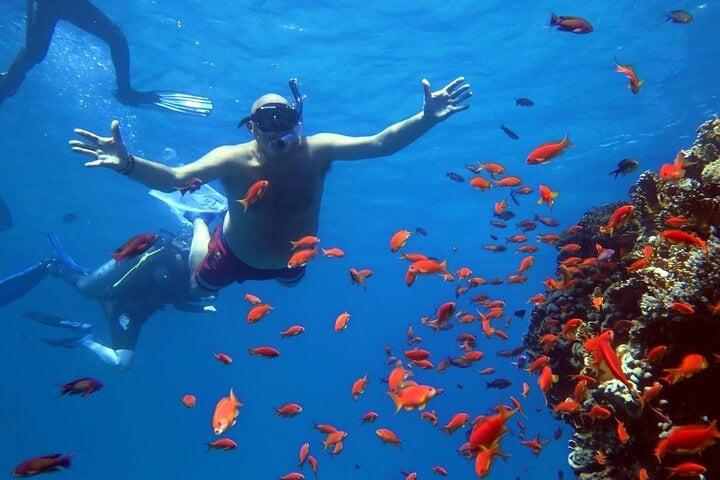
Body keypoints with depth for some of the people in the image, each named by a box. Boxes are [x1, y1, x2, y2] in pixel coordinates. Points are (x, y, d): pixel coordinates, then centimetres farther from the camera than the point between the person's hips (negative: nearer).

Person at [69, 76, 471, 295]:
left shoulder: (317, 150, -30)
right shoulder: (233, 159, -35)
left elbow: (379, 144, -39)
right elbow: (173, 179, -46)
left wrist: (426, 119, -52)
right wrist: (127, 163, -65)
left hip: (292, 260, 2)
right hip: (234, 257, -2)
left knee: (290, 281, 37)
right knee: (197, 289, 28)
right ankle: (200, 224, 53)